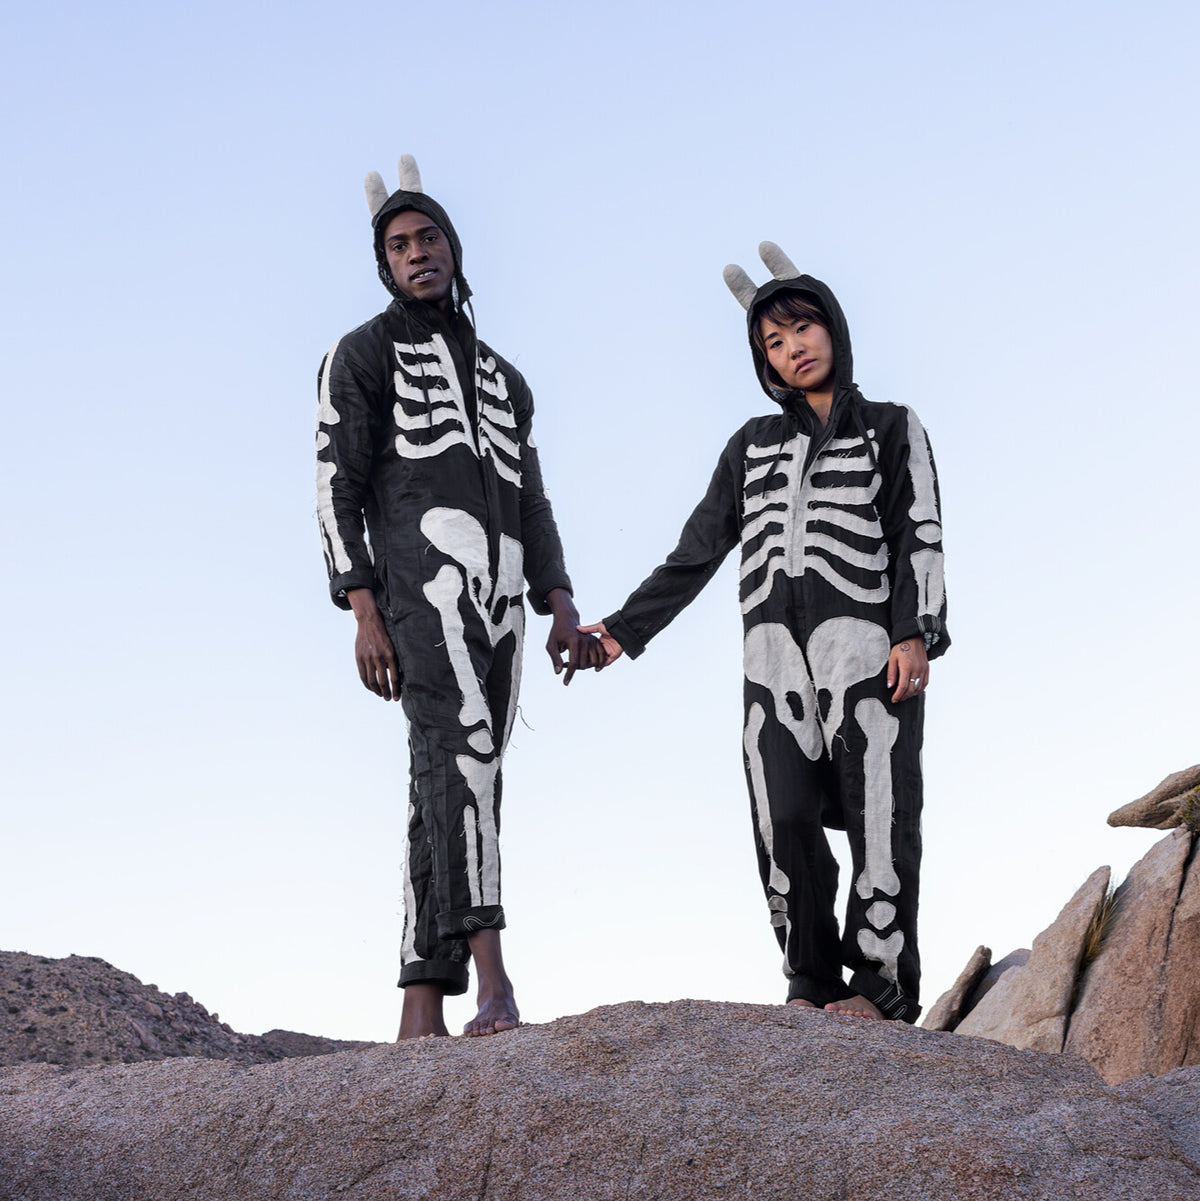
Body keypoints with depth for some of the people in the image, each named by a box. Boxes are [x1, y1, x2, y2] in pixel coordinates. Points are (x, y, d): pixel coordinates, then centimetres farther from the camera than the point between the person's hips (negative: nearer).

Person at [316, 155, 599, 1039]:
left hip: (500, 593, 6)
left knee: (451, 787, 1)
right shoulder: (363, 353, 12)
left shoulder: (505, 379, 30)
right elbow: (339, 487, 1)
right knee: (464, 741, -29)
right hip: (420, 571, -6)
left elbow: (532, 504, 22)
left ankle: (421, 1007, 0)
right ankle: (491, 973, -40)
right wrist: (364, 613, -11)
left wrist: (561, 608, 5)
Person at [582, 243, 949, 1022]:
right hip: (776, 654, 3)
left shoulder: (893, 430, 14)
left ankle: (882, 985, -6)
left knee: (879, 814, -10)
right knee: (785, 821, -6)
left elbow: (920, 536, 3)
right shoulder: (754, 446, 22)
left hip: (867, 644, -3)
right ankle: (813, 986, 1)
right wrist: (624, 630, 19)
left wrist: (916, 633, -12)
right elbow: (698, 551, 23)